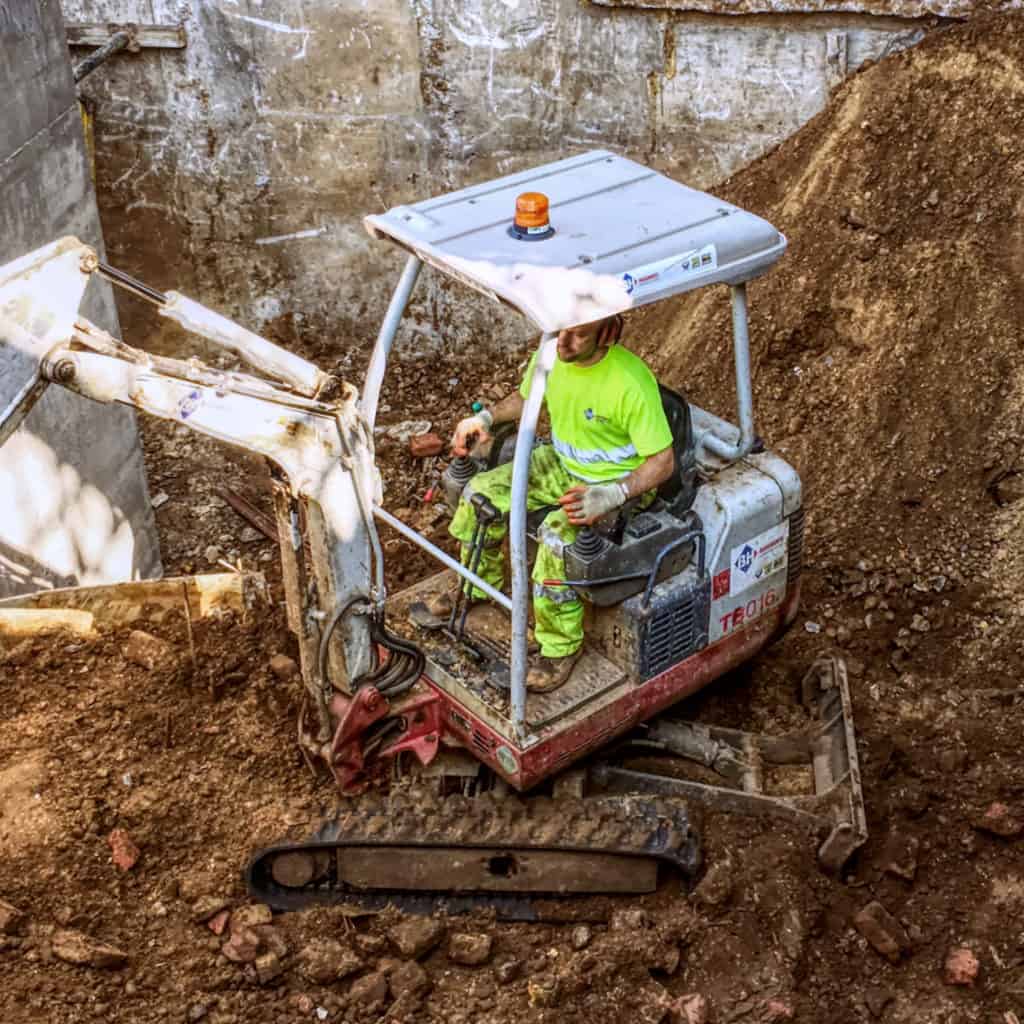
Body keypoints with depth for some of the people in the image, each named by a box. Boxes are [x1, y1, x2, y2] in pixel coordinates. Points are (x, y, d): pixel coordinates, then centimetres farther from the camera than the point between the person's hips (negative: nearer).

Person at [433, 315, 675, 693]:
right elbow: (525, 397, 13)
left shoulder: (631, 382, -31)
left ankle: (562, 646, -11)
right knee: (481, 493, -4)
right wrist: (486, 417, -5)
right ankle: (479, 584, 23)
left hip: (618, 482, -7)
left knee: (556, 539, -32)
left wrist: (610, 495, -38)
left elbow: (663, 462, -24)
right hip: (560, 463, 7)